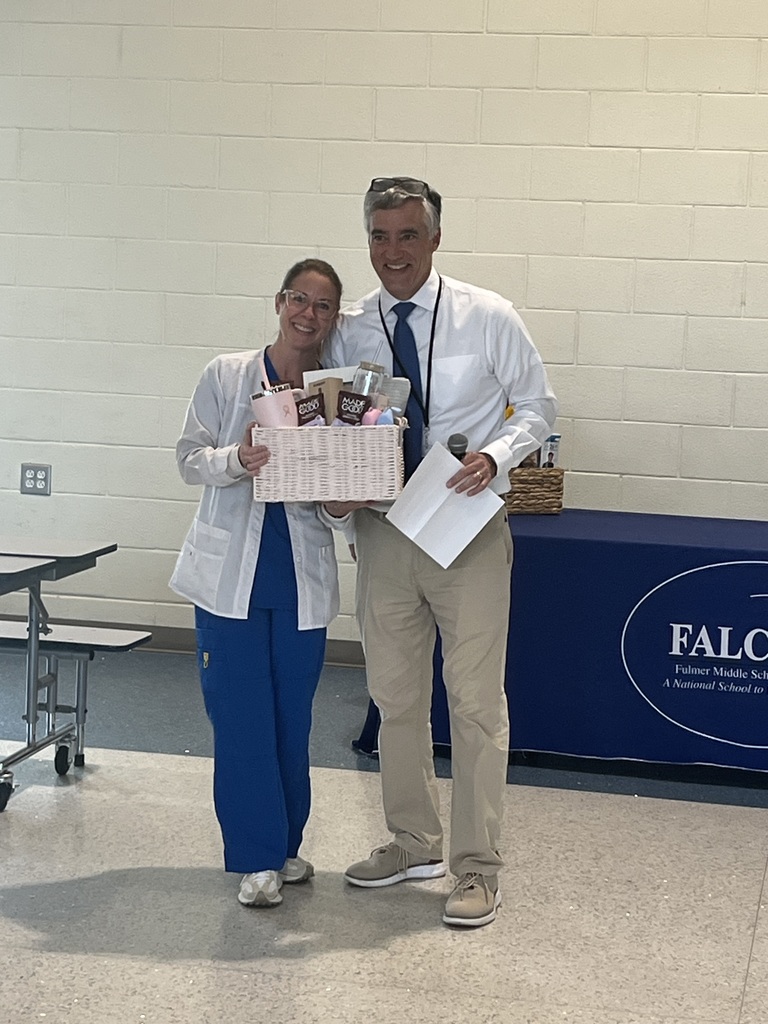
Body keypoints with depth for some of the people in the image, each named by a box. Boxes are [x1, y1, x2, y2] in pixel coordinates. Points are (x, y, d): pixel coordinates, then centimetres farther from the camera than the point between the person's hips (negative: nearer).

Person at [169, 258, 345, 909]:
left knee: (292, 717, 10)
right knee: (241, 716, 0)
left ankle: (285, 844, 26)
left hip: (304, 578, 2)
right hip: (231, 571, -1)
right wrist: (237, 459, -21)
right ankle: (257, 856, 10)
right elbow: (189, 458, -1)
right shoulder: (227, 376, 0)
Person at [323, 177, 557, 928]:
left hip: (467, 527, -4)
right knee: (394, 696, 14)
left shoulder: (487, 318, -5)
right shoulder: (348, 332, 3)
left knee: (477, 701, -2)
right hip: (382, 529, 4)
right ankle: (413, 844, 31)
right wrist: (338, 492, -10)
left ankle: (477, 868, 8)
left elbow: (537, 405, 2)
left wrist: (495, 456, -17)